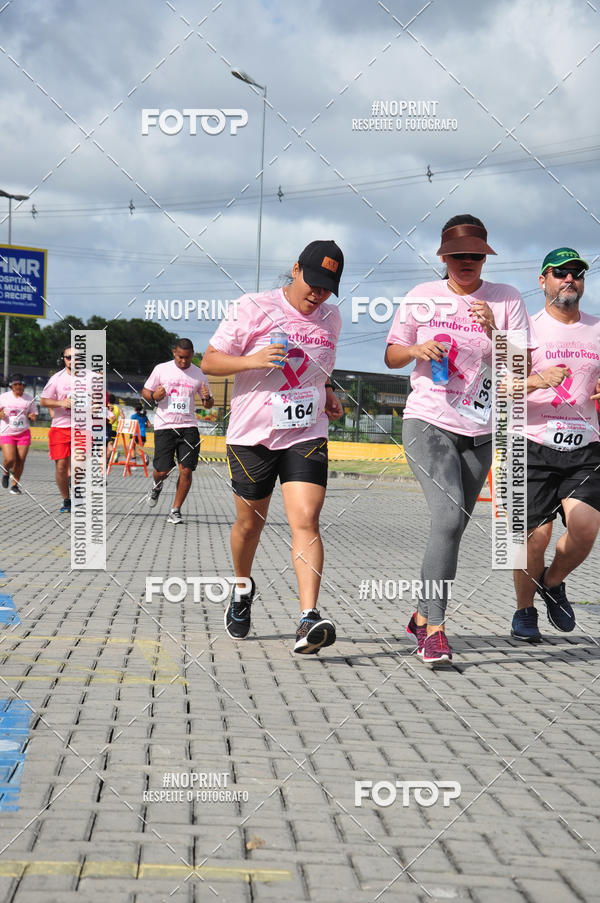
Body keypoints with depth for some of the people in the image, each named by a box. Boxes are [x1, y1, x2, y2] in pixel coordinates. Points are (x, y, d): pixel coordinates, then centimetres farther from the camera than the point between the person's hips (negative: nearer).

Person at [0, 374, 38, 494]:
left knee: (20, 460, -3)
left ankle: (15, 485, 13)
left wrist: (33, 417, -12)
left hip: (23, 433, 2)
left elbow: (34, 415, 11)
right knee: (10, 459, -16)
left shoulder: (29, 398, 4)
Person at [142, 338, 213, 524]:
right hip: (164, 426, -1)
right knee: (162, 470, -5)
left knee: (186, 470, -8)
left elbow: (208, 404, 14)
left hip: (188, 427, 1)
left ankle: (176, 511, 5)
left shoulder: (199, 374, 7)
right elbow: (145, 392, 10)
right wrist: (154, 396, -13)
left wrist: (207, 398, -10)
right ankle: (157, 486, 33)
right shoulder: (161, 369, 2)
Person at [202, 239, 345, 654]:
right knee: (250, 523, 13)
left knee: (306, 522, -15)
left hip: (307, 436, 2)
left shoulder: (331, 318, 9)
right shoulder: (253, 308, -6)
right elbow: (210, 361, -5)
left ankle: (309, 618, -24)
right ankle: (242, 589, 42)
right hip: (252, 435, -2)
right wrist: (252, 360, -22)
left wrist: (328, 393, 9)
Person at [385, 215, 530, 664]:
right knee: (450, 516, -22)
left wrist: (493, 331, -22)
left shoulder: (506, 299, 2)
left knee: (453, 527, 10)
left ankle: (423, 616, 29)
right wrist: (417, 349, -11)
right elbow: (391, 355, 11)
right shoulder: (422, 297, 3)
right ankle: (435, 628, -21)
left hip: (479, 434, 3)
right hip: (427, 424, -2)